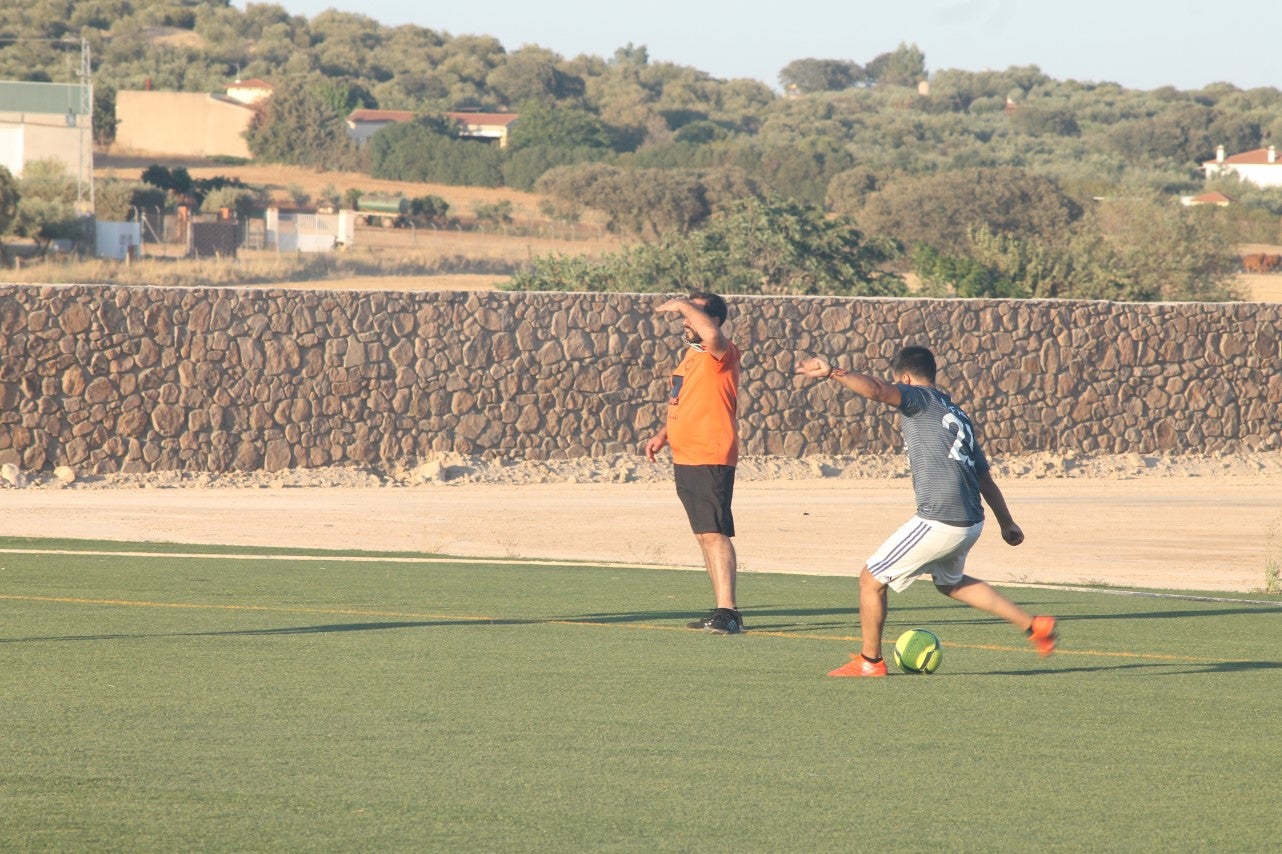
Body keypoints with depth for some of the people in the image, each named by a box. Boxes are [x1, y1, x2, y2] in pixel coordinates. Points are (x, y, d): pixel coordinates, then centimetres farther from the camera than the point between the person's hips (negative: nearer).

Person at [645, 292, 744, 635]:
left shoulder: (721, 353, -11)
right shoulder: (691, 354, 17)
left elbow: (711, 333, -36)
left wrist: (682, 305, -22)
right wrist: (664, 434, 18)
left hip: (711, 460, -10)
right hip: (684, 460, 10)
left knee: (715, 533, -14)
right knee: (704, 535, 12)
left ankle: (728, 610, -18)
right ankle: (721, 610, 18)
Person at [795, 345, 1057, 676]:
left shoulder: (919, 399, -2)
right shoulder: (957, 414, 21)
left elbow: (876, 390, -24)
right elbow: (984, 475, 25)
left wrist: (832, 372, -31)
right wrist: (1007, 522, 31)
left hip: (939, 521, -9)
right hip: (971, 521, 9)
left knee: (872, 578, 6)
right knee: (950, 581, 33)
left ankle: (870, 661, 15)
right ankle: (1034, 625, 31)